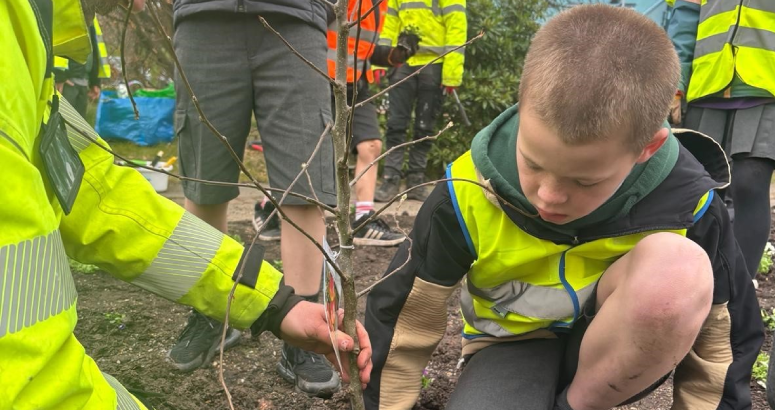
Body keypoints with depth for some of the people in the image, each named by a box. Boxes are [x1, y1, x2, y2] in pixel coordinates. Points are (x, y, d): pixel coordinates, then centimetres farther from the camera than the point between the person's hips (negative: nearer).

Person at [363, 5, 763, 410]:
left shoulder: (685, 206, -24)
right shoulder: (469, 195, -25)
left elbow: (722, 343, -8)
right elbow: (403, 322, -13)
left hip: (621, 347, 1)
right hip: (514, 344, 0)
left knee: (678, 267, -33)